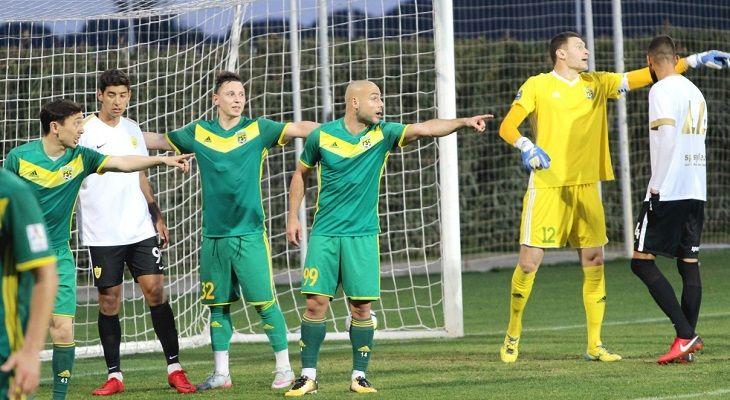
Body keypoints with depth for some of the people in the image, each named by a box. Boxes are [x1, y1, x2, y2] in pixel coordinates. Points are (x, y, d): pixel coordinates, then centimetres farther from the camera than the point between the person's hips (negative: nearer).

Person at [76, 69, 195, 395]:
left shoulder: (132, 130, 12)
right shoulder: (84, 131, -5)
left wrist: (157, 217, 18)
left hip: (140, 229, 4)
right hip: (102, 233, -4)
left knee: (155, 291, -3)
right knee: (109, 301, 0)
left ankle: (174, 368, 2)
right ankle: (114, 375, 8)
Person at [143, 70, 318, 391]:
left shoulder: (257, 129, 0)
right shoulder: (199, 133, 7)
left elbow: (299, 129, -10)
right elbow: (159, 141, 19)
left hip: (250, 233, -3)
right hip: (213, 235, 3)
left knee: (265, 301, -6)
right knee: (218, 304, 7)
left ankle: (283, 367, 4)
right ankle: (221, 373, 16)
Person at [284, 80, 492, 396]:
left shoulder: (383, 134, 0)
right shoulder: (321, 136, -1)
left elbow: (424, 129, -14)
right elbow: (300, 174, 13)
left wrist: (463, 122, -27)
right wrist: (293, 217, 9)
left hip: (362, 234, 1)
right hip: (324, 233, -1)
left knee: (362, 307, -2)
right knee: (316, 302, -5)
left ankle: (359, 376, 9)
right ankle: (308, 376, 5)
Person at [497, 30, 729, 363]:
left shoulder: (596, 83, 12)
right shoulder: (537, 86, -1)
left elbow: (646, 76, 10)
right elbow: (507, 127, -6)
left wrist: (694, 60, 4)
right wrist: (527, 147, -27)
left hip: (586, 186, 5)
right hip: (547, 186, -5)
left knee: (594, 262, 1)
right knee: (529, 261, -7)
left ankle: (595, 345, 7)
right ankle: (512, 336, 10)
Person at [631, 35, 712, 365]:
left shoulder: (662, 90, -8)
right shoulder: (695, 92, 17)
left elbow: (667, 135, -19)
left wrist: (657, 185, -15)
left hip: (668, 191, -8)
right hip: (697, 189, 8)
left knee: (642, 260, -6)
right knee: (689, 263, 8)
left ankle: (685, 334, -16)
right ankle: (687, 341, 6)